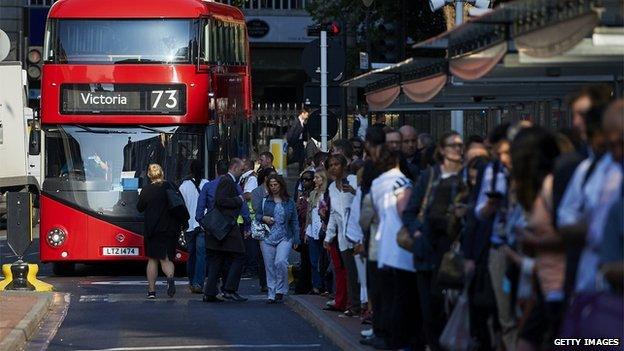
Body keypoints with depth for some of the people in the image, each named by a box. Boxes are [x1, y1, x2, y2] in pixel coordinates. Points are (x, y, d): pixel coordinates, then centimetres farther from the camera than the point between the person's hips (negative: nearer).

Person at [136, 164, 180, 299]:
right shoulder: (170, 187, -3)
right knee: (166, 258, 6)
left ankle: (151, 290, 10)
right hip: (170, 229, 1)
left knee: (152, 259, 10)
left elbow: (139, 208, 3)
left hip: (152, 229, -1)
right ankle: (170, 277, -24)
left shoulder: (147, 190, -8)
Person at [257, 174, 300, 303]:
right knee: (269, 266, 2)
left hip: (284, 238, -2)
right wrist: (263, 218, -9)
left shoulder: (289, 202, 6)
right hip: (267, 238, 2)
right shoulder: (264, 201, 6)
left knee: (280, 262, -20)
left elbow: (294, 222, 9)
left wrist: (296, 239, 4)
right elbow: (257, 215, 14)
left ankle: (280, 290, -5)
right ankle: (271, 294, 11)